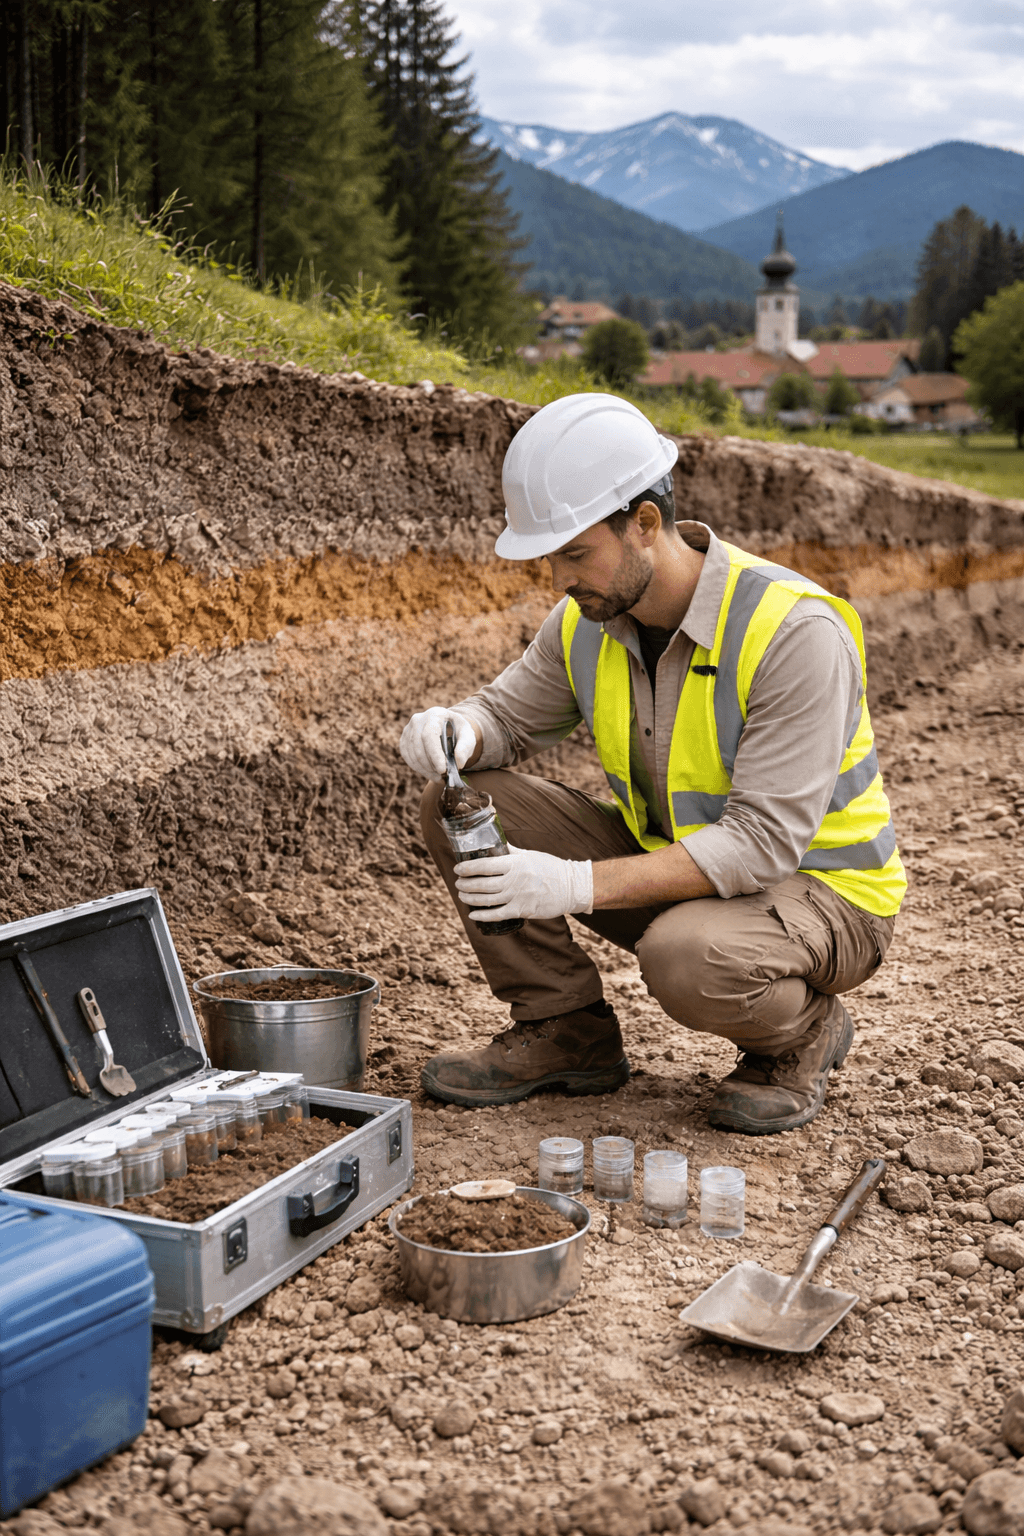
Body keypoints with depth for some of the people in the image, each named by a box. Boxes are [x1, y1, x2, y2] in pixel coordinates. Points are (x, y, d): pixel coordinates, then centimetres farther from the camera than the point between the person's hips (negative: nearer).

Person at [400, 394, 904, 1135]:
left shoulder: (794, 630, -28)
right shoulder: (590, 619, -8)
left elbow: (764, 843, -32)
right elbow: (507, 717, 7)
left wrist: (577, 885, -39)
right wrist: (454, 730, -20)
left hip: (819, 888, -6)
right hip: (678, 865, 6)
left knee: (687, 960, -40)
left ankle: (803, 1032, -4)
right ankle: (566, 1031, 3)